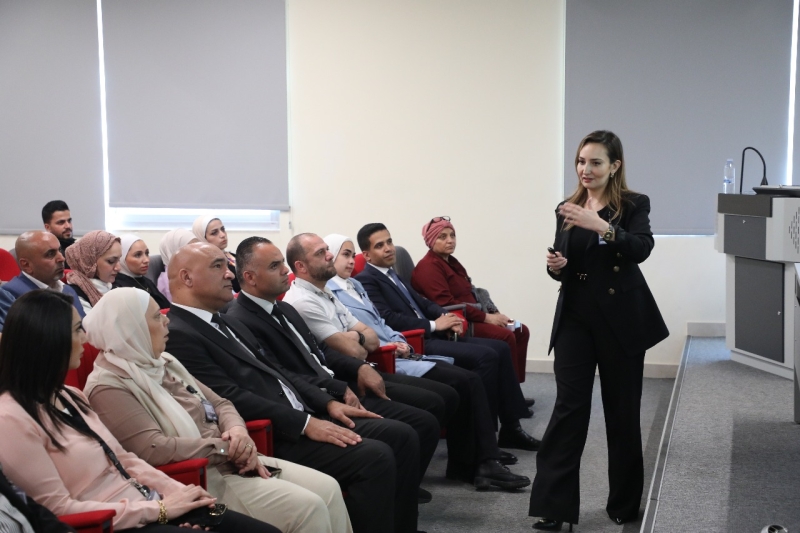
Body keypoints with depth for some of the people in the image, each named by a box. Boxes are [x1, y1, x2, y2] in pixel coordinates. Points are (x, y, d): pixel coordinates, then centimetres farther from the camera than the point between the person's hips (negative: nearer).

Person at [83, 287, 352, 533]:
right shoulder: (108, 387, -13)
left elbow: (219, 403, 17)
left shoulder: (163, 362, 14)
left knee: (328, 488, -6)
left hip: (232, 462, 9)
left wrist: (237, 431, -7)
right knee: (307, 508, -20)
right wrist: (226, 447, -17)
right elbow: (154, 449, -24)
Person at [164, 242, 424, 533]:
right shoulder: (178, 335, -11)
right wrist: (305, 424, -21)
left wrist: (328, 402, 8)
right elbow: (230, 398, -19)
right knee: (375, 457, -23)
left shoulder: (228, 323, 20)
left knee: (401, 436, 1)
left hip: (302, 417, 10)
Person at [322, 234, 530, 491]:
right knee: (460, 384, -17)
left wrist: (400, 342, 3)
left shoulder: (354, 285, 23)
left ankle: (485, 460, -7)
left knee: (470, 380, -7)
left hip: (398, 354, 9)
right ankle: (468, 464, -6)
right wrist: (390, 347, -15)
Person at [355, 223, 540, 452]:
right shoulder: (366, 280, -7)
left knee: (500, 348, 0)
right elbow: (389, 319, -18)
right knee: (485, 356, -23)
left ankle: (510, 427, 3)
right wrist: (434, 325, -15)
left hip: (432, 336, 10)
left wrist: (446, 317, 1)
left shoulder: (392, 274, 21)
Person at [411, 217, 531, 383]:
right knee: (505, 336, -24)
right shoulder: (428, 267, -11)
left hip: (470, 317, 10)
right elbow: (446, 304, -21)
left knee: (521, 331, -1)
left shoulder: (451, 262, 19)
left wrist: (494, 313, 0)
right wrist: (486, 317, -19)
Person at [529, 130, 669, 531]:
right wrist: (555, 266, -10)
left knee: (622, 411, 7)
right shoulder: (566, 210, 9)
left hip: (621, 320, -2)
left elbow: (641, 249, -22)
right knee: (568, 408, -5)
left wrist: (602, 227, -36)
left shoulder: (635, 205, -3)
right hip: (575, 319, 2)